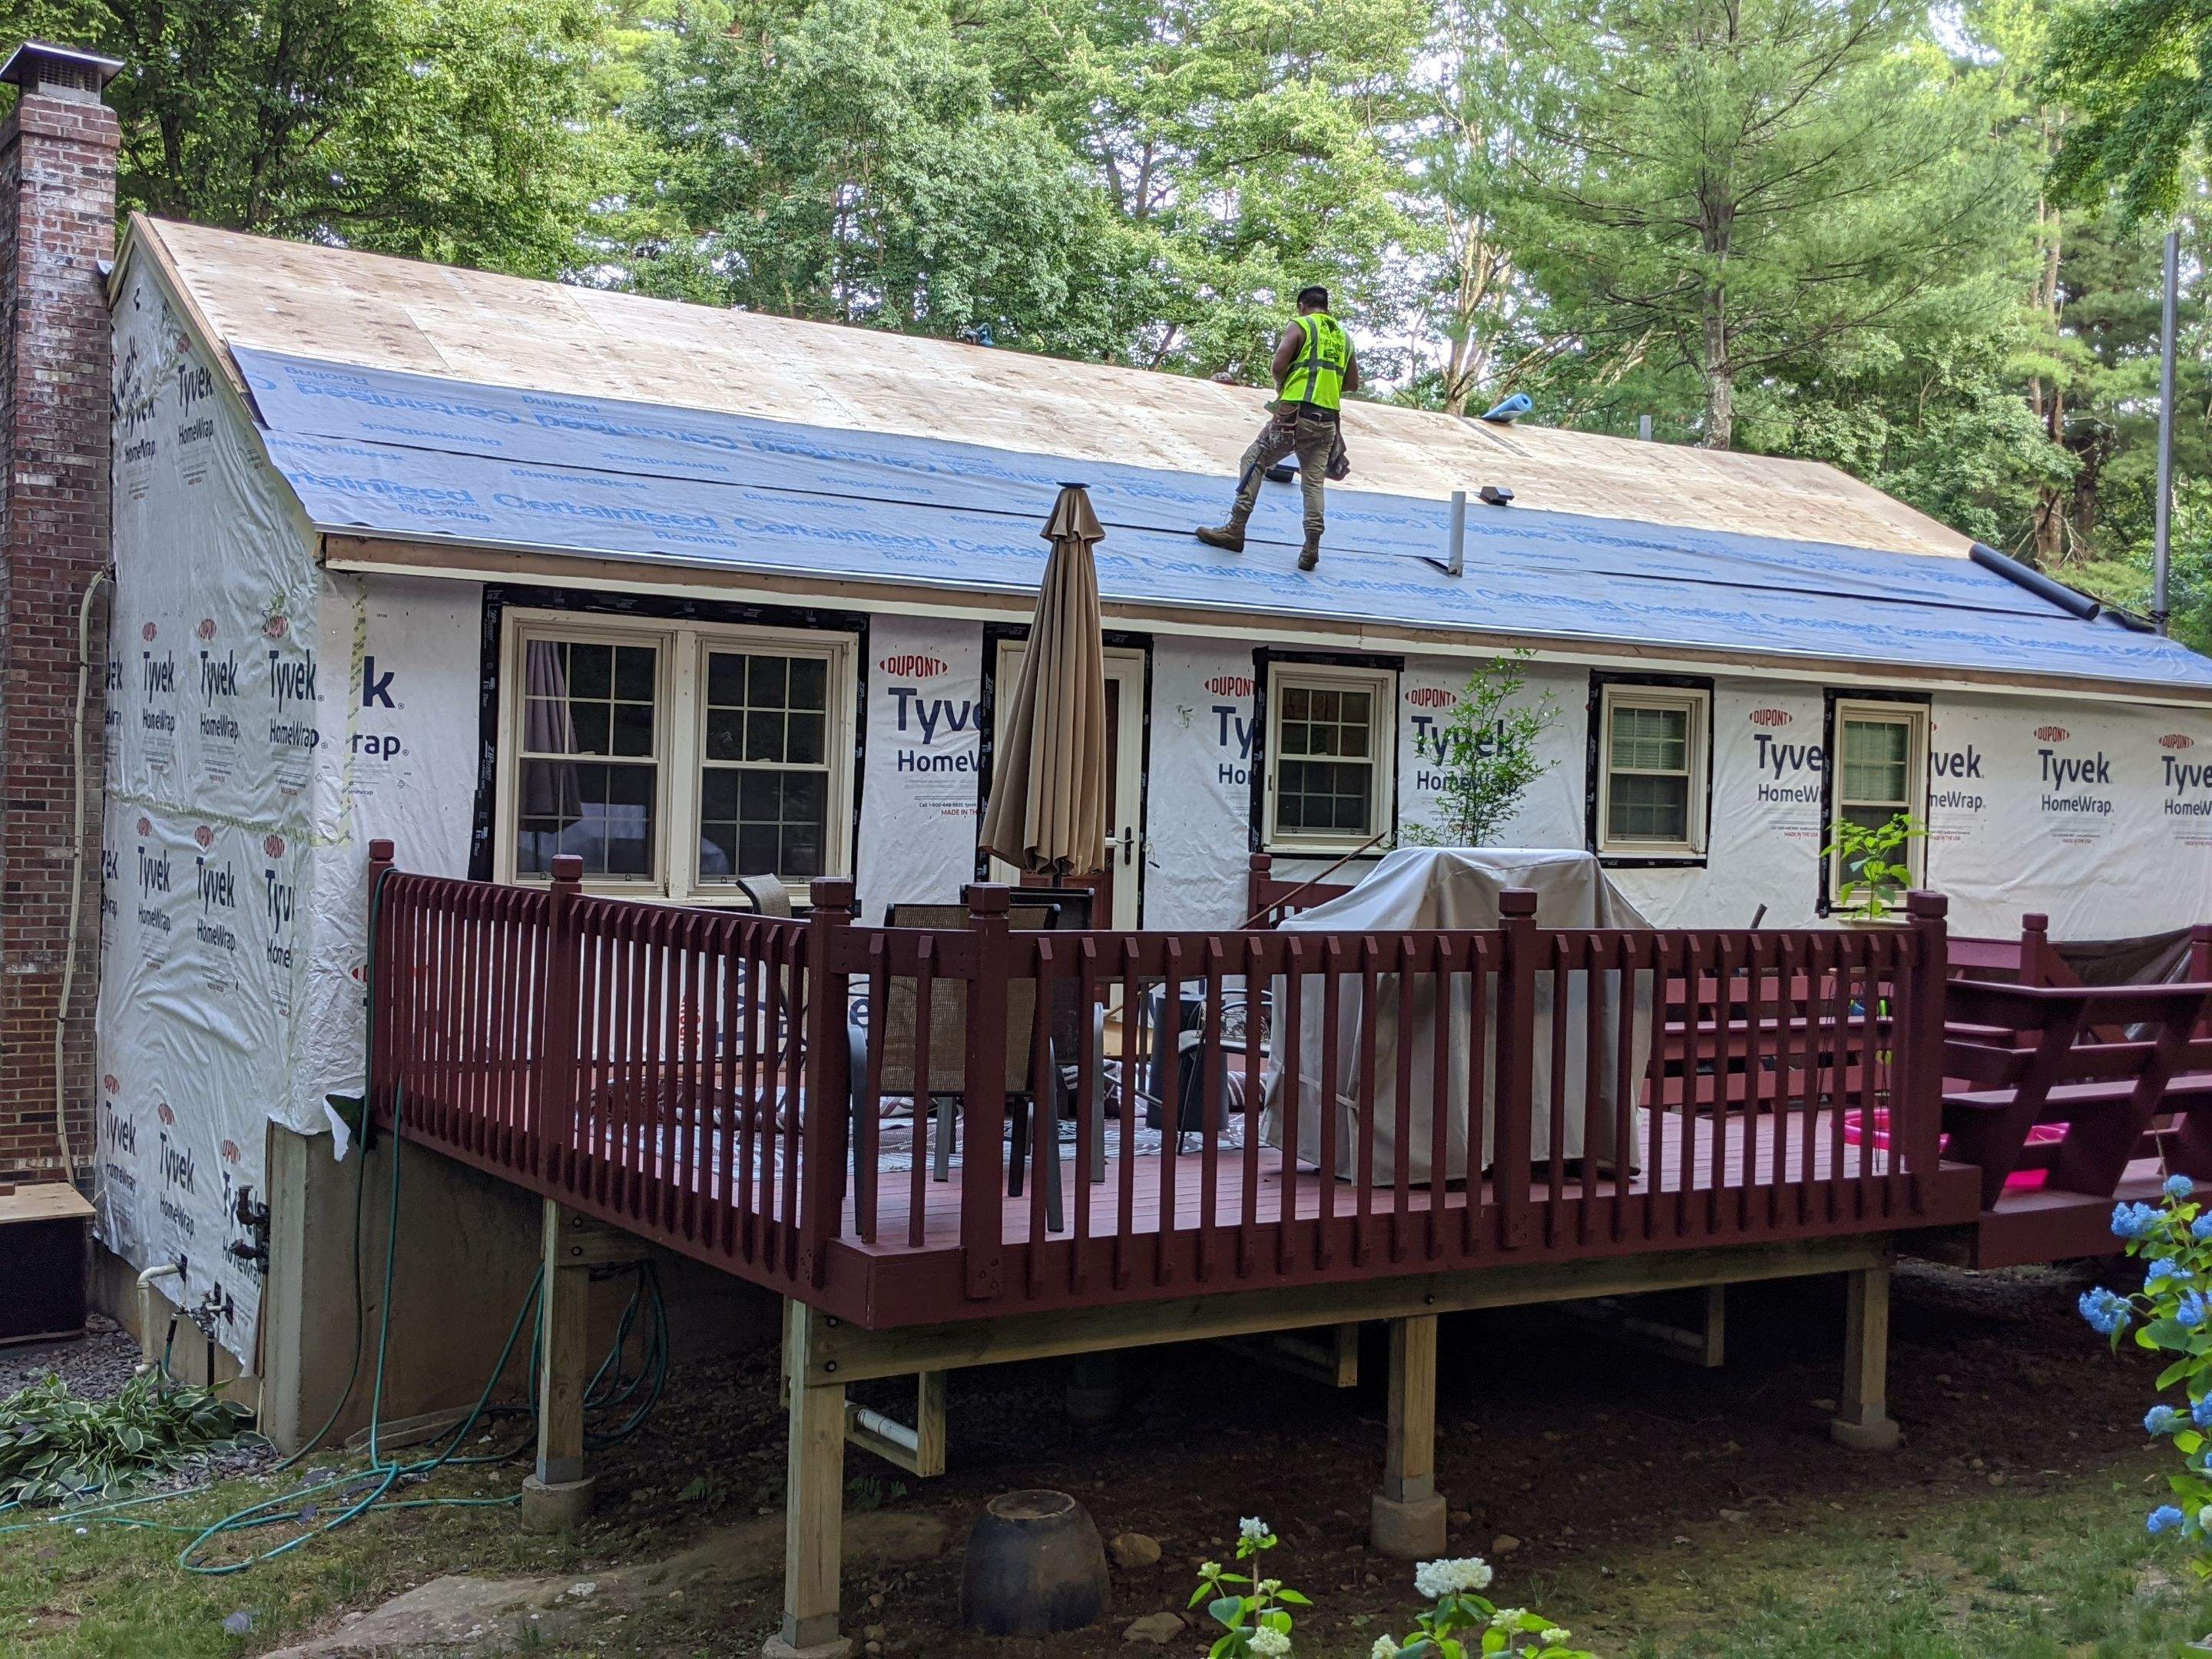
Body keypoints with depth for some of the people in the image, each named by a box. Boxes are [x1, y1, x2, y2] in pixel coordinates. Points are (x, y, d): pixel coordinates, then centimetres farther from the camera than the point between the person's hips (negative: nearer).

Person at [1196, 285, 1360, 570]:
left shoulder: (1300, 326, 1)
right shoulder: (1343, 336, 18)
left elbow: (1279, 365, -10)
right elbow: (1353, 384, 20)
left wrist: (1281, 387, 9)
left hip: (1295, 412, -5)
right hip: (1327, 421, 5)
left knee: (1254, 461, 7)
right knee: (1313, 480, 6)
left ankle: (1235, 530, 2)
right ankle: (1312, 546, -3)